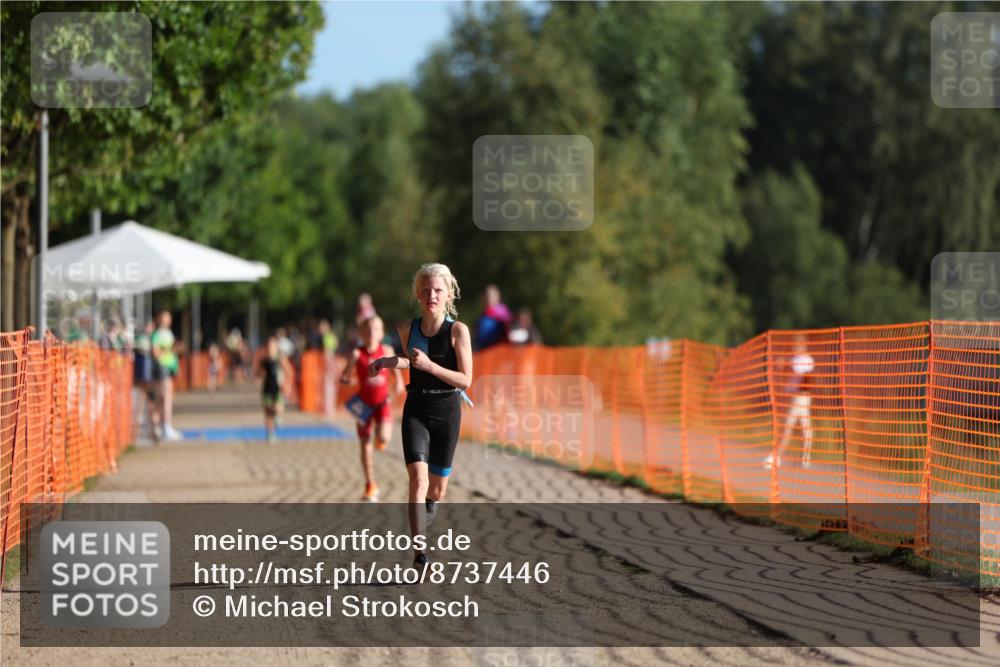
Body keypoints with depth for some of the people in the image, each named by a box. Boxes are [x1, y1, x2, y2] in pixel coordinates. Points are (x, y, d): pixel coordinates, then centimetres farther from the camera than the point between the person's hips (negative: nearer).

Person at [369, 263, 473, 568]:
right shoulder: (409, 328, 1)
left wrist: (429, 365, -23)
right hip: (416, 410, 1)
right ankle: (419, 552, -22)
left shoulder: (458, 330, -10)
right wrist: (391, 362, 6)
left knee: (437, 489, 10)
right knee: (418, 477, -19)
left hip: (446, 411, -1)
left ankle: (427, 511, 47)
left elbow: (466, 380, -14)